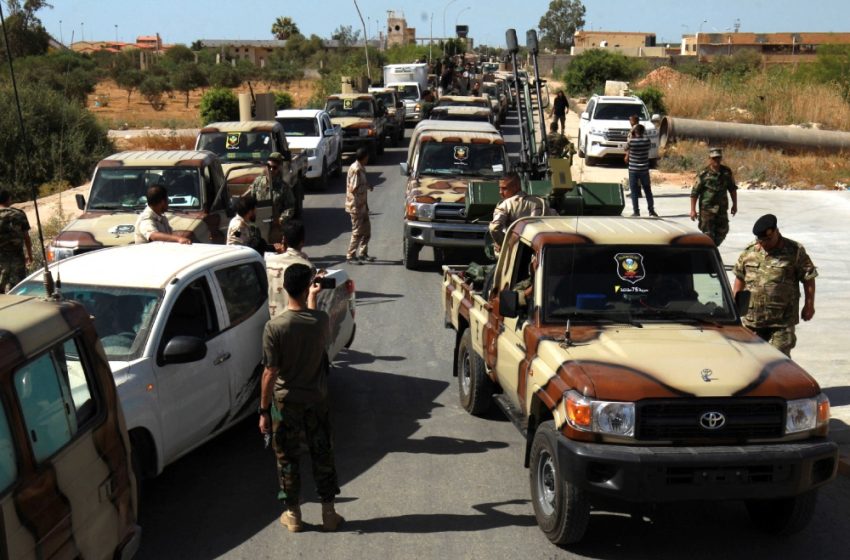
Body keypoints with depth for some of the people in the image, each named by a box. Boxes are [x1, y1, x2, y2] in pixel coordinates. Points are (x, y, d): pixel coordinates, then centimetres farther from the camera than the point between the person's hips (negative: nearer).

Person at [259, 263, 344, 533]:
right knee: (322, 455, 14)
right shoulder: (322, 320, -11)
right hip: (316, 399, 2)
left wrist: (264, 410, -9)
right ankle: (328, 513, 22)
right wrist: (312, 299, 26)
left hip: (286, 401, -2)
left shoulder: (274, 327, -19)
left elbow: (270, 373, -17)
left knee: (288, 459, 12)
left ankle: (293, 515, 22)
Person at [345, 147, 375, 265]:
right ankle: (350, 256, 3)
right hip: (356, 206, -10)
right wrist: (367, 186, -13)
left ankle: (363, 254, 24)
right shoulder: (356, 170, -20)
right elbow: (354, 189, -23)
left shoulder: (360, 168, 10)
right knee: (357, 232, -4)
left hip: (362, 205, 10)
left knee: (366, 231, 14)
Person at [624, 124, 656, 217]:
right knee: (648, 190, 13)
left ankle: (636, 211, 1)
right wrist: (645, 135, 16)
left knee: (634, 191, 5)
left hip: (633, 169, -2)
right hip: (644, 169, 2)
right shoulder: (647, 140, -6)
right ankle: (651, 210, 13)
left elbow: (626, 149, 8)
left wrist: (631, 136, 10)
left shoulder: (631, 141, -11)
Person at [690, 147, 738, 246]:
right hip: (707, 208, -5)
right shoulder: (703, 174, -11)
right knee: (708, 234, -4)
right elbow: (694, 192, -8)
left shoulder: (727, 172, 2)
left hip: (722, 208, 5)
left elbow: (732, 189, 14)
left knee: (722, 232, 10)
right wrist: (693, 210, -11)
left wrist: (735, 204, 13)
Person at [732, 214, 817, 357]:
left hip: (783, 319, -4)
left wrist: (809, 305, -1)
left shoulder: (795, 251, -6)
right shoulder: (749, 251, 5)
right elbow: (740, 278, 14)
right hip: (752, 317, 4)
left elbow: (808, 279, -1)